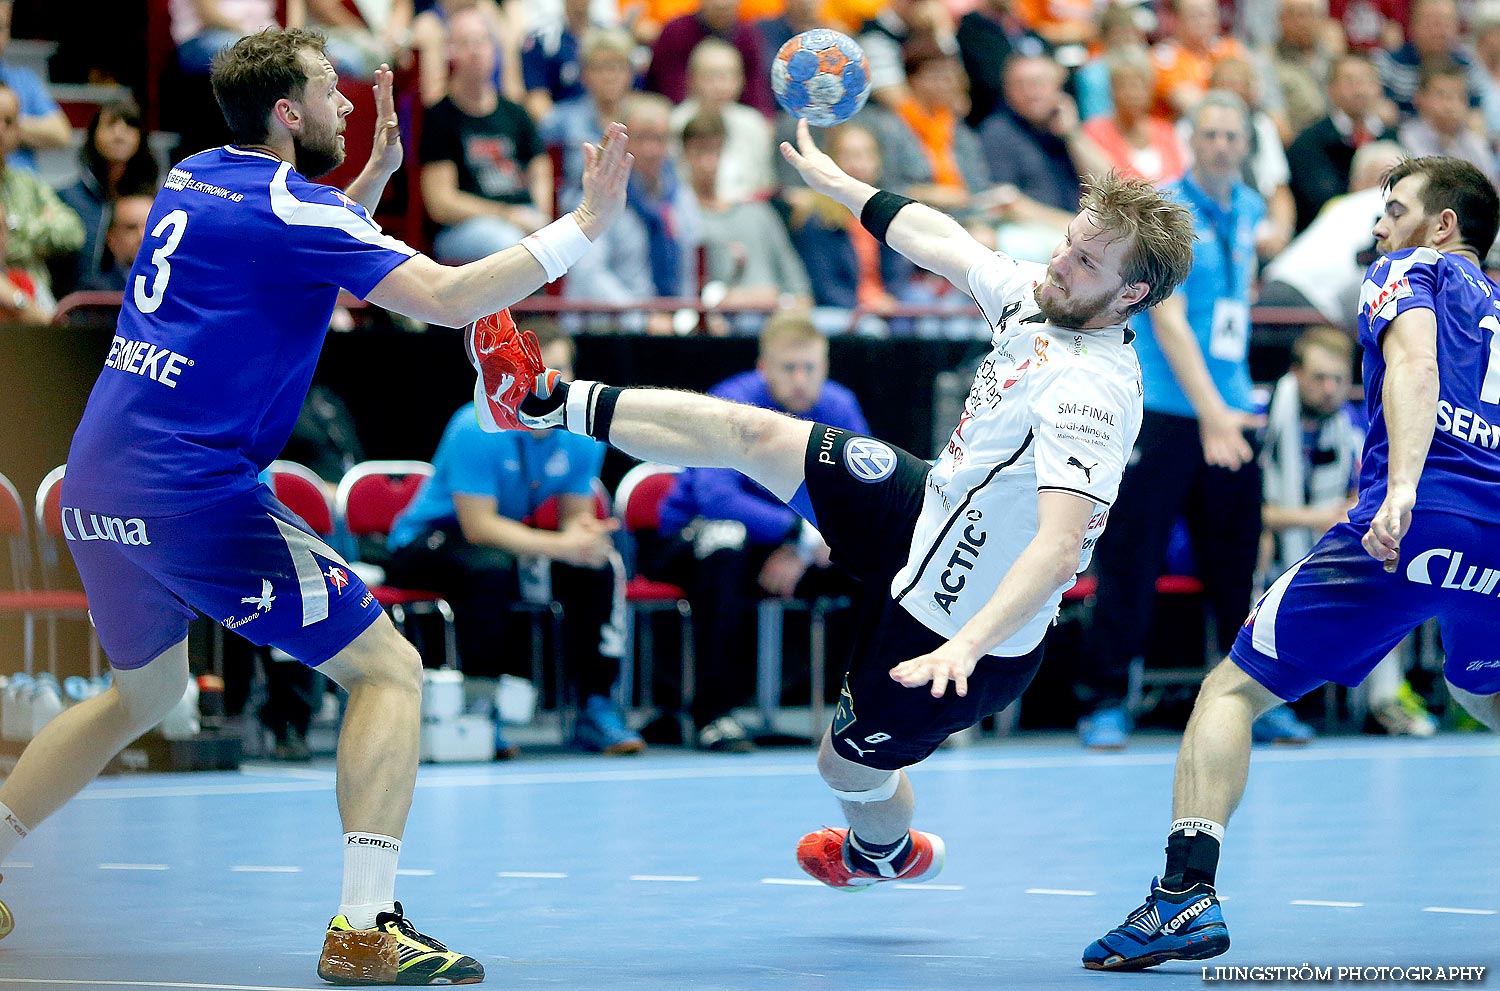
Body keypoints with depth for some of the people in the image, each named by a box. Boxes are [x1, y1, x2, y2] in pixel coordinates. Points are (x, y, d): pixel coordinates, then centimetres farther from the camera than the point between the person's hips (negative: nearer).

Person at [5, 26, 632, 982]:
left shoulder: (193, 179, 15)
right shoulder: (287, 206, -9)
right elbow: (447, 297, -18)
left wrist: (375, 173, 24)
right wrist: (585, 225, -12)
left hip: (96, 491, 9)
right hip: (195, 496, -8)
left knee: (144, 693, 30)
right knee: (389, 669, -3)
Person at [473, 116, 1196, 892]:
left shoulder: (1091, 392, -34)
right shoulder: (1038, 296, -9)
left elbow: (1059, 548, -44)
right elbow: (942, 244, 12)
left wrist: (968, 644, -56)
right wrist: (843, 186, 24)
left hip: (962, 622, -7)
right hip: (926, 507, 7)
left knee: (848, 766, 14)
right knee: (750, 432, 6)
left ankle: (886, 853, 50)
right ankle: (549, 405, 22)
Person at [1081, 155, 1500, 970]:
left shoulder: (1411, 270, 12)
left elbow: (1414, 362, -9)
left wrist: (1402, 487, -24)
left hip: (1417, 519, -6)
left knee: (1232, 690, 1)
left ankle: (1187, 892, -17)